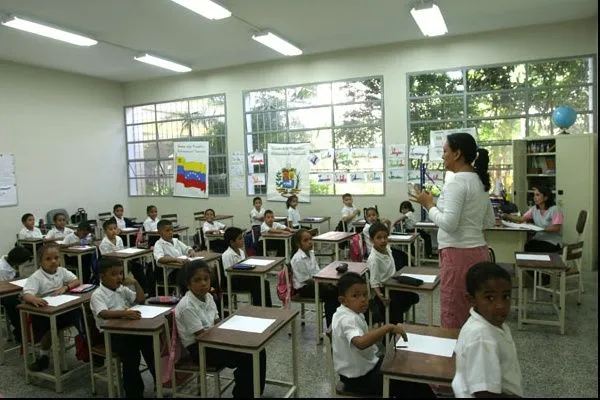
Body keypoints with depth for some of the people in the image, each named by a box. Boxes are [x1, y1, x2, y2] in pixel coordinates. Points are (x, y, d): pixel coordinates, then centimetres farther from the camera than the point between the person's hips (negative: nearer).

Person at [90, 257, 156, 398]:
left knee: (148, 339, -21)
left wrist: (135, 283, 3)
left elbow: (141, 300, 15)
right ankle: (134, 392, -12)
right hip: (110, 333, -5)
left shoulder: (122, 289, 13)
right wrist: (124, 312, -44)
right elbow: (103, 314, -28)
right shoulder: (97, 295, -9)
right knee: (131, 352, -29)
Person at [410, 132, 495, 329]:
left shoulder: (457, 182, -15)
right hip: (478, 251, 9)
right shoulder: (479, 181, 12)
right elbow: (490, 221, 19)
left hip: (458, 254, -9)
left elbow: (448, 223, -21)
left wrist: (429, 205, -8)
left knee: (453, 316, 2)